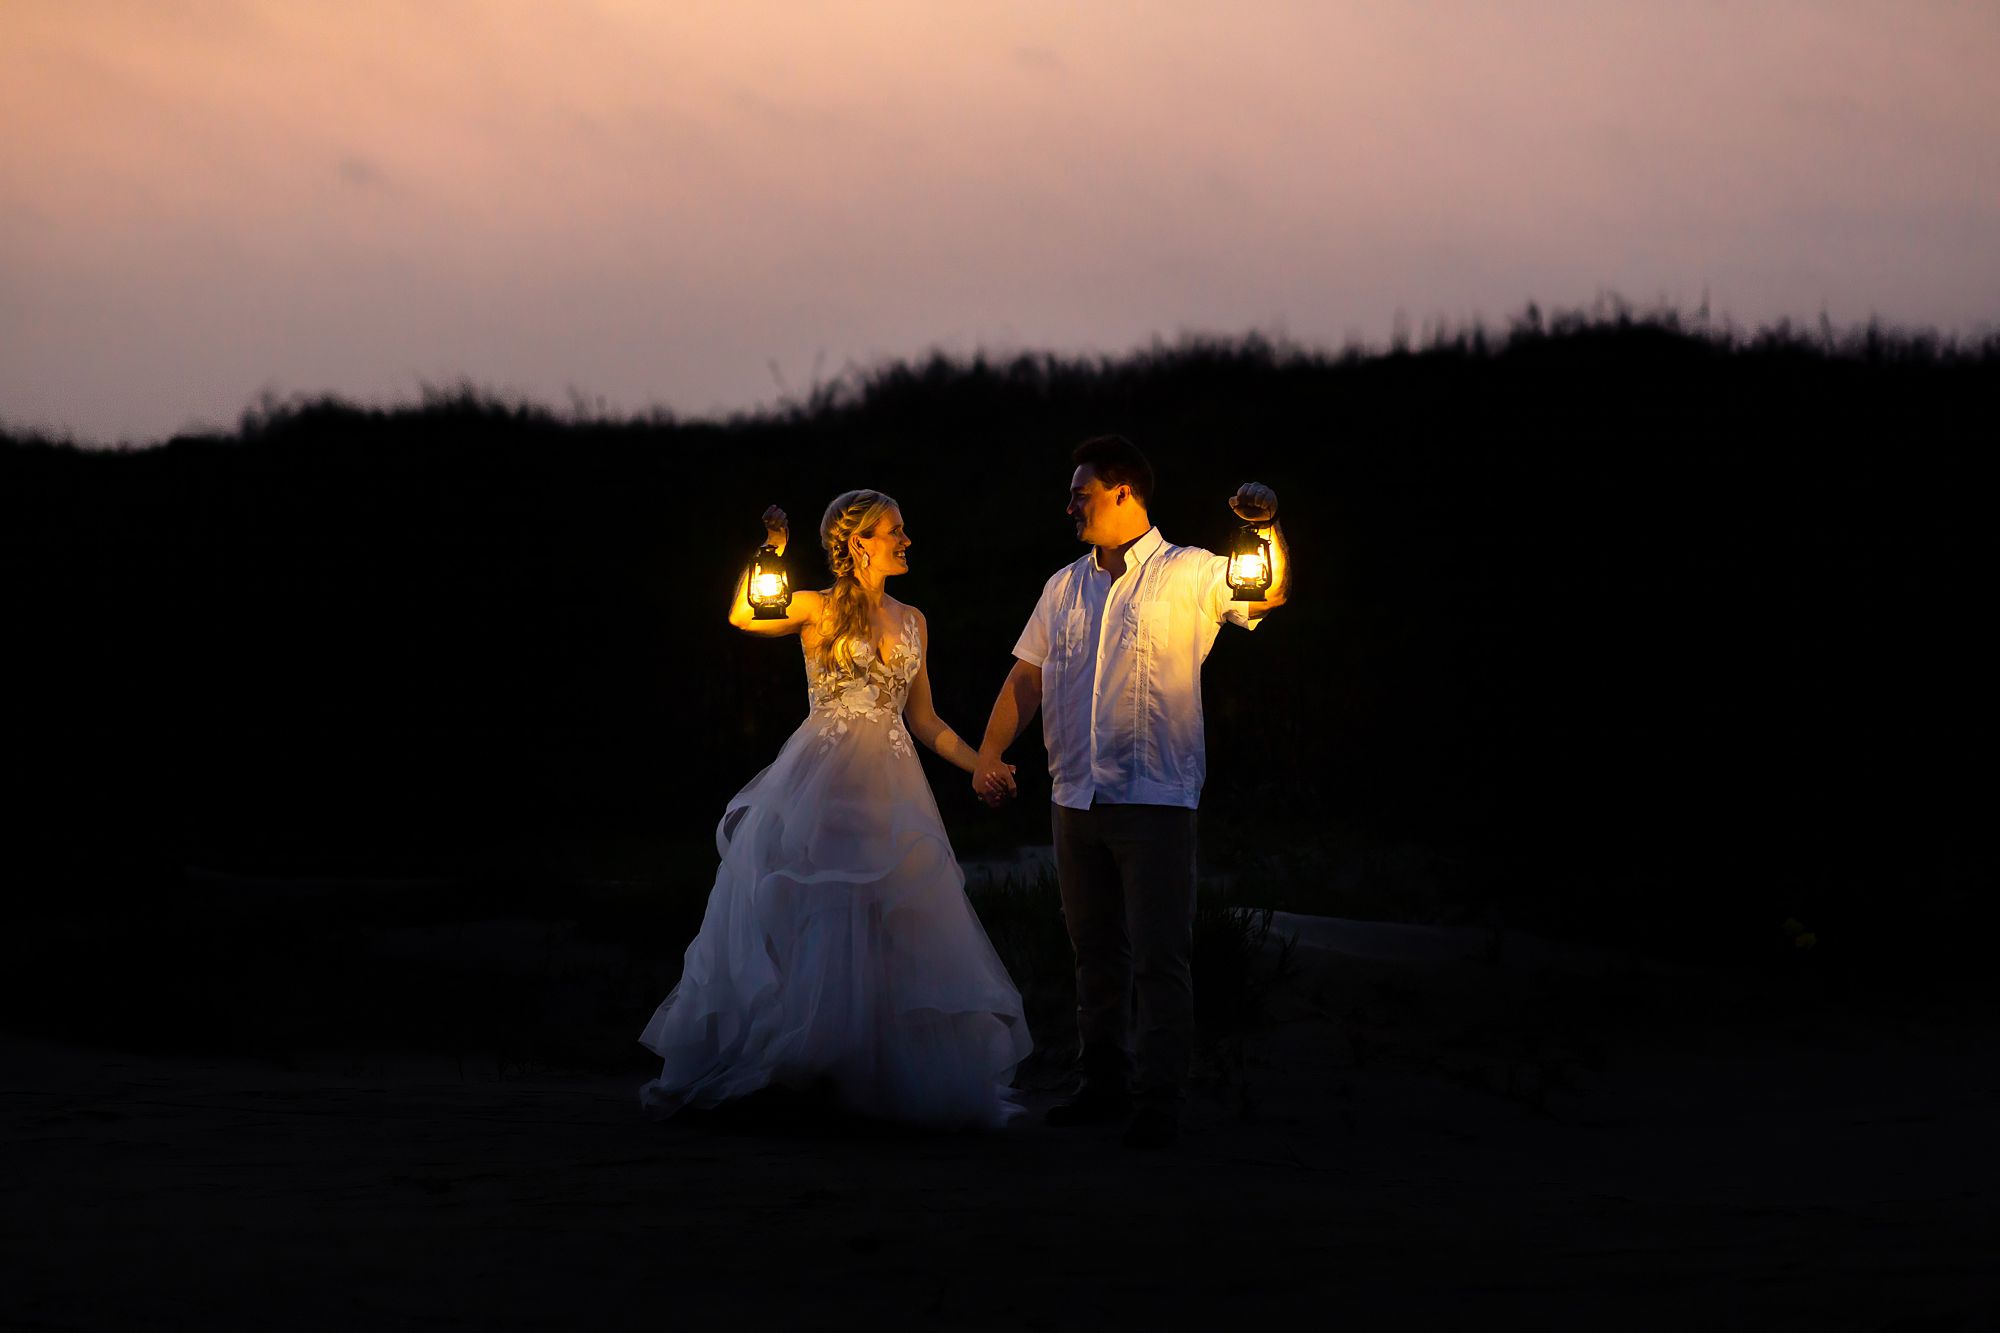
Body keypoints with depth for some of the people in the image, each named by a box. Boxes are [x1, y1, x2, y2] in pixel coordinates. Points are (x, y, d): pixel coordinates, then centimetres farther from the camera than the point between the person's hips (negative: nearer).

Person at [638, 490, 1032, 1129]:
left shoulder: (911, 622, 13)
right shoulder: (819, 610, -1)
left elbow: (923, 720, 17)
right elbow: (742, 616, -19)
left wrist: (981, 764, 8)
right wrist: (772, 550, -19)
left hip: (890, 789, 4)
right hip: (822, 785, -4)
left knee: (893, 936, 3)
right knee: (807, 930, -3)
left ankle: (898, 1080, 9)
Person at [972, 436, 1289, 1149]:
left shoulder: (1188, 575, -2)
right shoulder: (1065, 586, 14)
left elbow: (1270, 593, -12)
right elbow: (1027, 677, 15)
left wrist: (1267, 528, -30)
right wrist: (989, 753, 4)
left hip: (1155, 798, -6)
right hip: (1077, 796, 6)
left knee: (1160, 957, -7)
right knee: (1096, 950, 13)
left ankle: (1159, 1100, -3)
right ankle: (1105, 1084, 23)